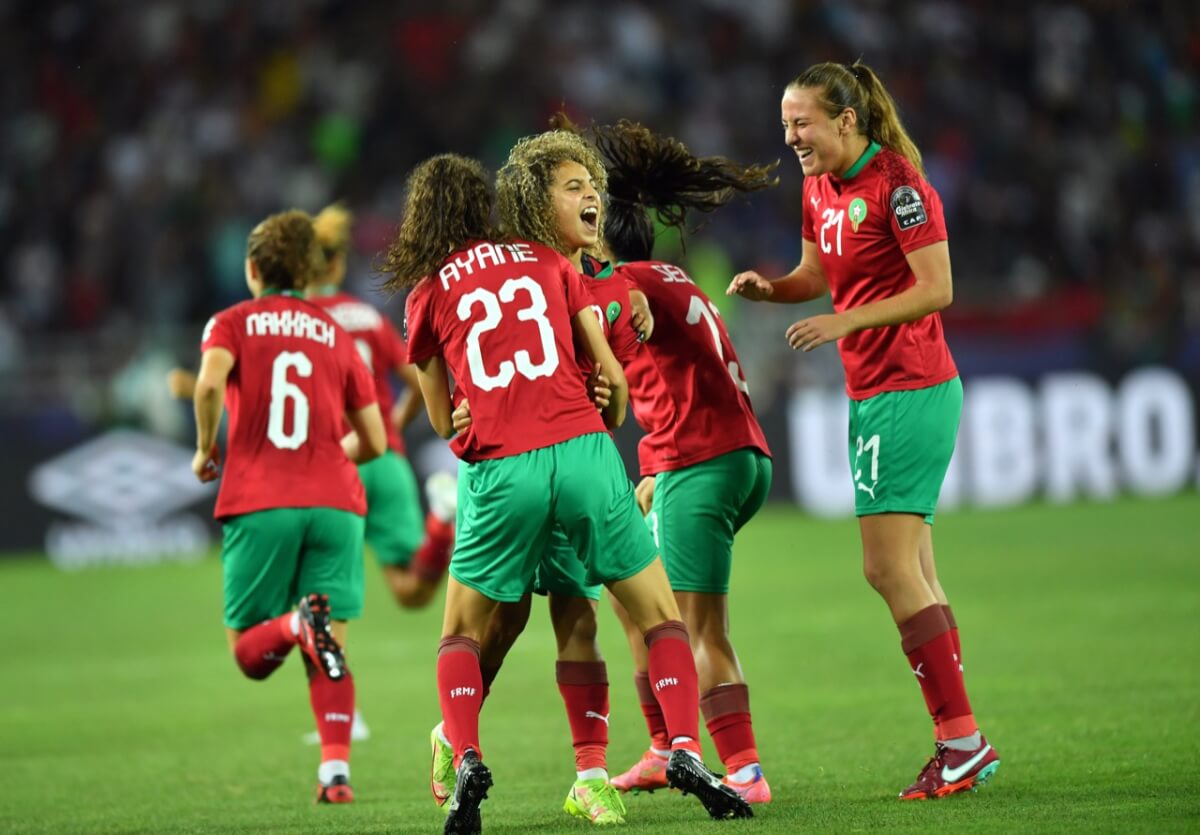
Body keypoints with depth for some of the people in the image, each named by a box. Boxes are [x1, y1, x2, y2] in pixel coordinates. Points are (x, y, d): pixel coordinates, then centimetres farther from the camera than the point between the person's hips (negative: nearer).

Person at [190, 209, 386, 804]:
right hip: (335, 503, 2)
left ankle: (297, 623, -26)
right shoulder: (335, 335, 17)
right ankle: (336, 771, -15)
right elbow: (374, 442, 16)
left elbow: (210, 381, -14)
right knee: (330, 650, 4)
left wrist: (207, 449, 2)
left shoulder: (232, 323, 9)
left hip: (259, 504, -2)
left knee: (249, 652, 7)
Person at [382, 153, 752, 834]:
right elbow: (614, 377, 14)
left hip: (499, 472, 0)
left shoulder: (429, 293, 12)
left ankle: (467, 762, -6)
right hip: (583, 452, 0)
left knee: (461, 635, 16)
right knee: (663, 617, 12)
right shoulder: (549, 262, 14)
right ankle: (685, 752, -8)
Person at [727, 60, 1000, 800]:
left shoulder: (896, 185, -16)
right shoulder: (820, 187, 10)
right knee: (910, 575, 9)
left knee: (891, 569, -12)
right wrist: (769, 288, 3)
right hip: (873, 394, 9)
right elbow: (818, 273, 23)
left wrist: (845, 322, -21)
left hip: (909, 391, -9)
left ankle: (961, 740, -9)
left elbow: (937, 289, -18)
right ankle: (962, 744, 12)